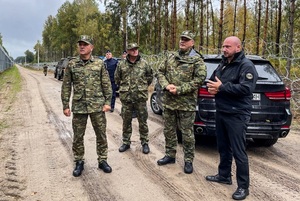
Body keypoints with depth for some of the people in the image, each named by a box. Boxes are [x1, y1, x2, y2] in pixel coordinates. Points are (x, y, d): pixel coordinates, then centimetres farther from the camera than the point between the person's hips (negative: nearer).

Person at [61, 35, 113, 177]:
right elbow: (66, 86, 4)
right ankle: (79, 162, 24)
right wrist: (65, 105, 0)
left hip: (97, 106, 0)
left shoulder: (99, 63, 2)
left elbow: (106, 85, 3)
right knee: (78, 136, 8)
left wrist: (107, 102, -4)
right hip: (78, 106, 1)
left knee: (101, 134, 7)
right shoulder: (72, 64, 3)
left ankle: (102, 160, 23)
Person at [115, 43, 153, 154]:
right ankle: (126, 142, 25)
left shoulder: (144, 63, 1)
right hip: (126, 98, 1)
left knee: (143, 121, 5)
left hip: (141, 97, -1)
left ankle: (145, 143, 17)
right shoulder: (121, 64, 2)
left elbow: (150, 77, 13)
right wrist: (124, 87, 13)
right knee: (126, 121, 10)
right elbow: (117, 78, 14)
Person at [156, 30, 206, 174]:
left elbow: (200, 79, -14)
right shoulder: (171, 57, 11)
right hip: (168, 101, 5)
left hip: (186, 103, -5)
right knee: (169, 130, 15)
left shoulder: (196, 60, -5)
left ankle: (188, 160, 17)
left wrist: (179, 89, -18)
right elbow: (160, 72, 12)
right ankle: (170, 155, 32)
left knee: (187, 133, 3)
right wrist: (166, 85, -9)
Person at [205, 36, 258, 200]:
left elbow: (246, 88, -24)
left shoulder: (246, 65, -12)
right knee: (223, 147, 18)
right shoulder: (223, 64, 14)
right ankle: (224, 176, 34)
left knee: (238, 152, -2)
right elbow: (211, 81, 18)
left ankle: (243, 186, 9)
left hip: (237, 115, -8)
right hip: (220, 112, 8)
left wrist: (222, 87, -21)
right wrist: (211, 88, -6)